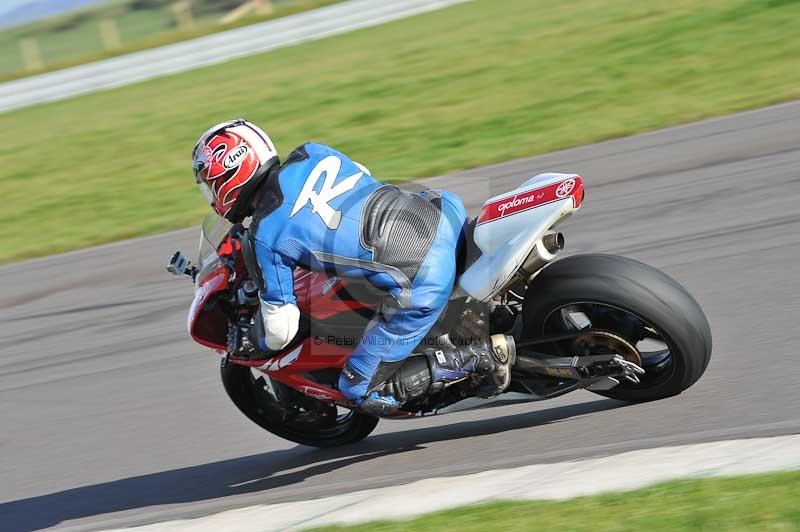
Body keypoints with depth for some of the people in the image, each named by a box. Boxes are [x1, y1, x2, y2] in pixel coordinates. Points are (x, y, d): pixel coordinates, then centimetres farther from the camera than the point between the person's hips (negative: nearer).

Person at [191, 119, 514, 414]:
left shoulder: (267, 236, -6)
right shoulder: (311, 154, 9)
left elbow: (282, 329, 2)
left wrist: (260, 348, 25)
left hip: (423, 286, -7)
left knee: (362, 392, 7)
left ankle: (482, 354, -3)